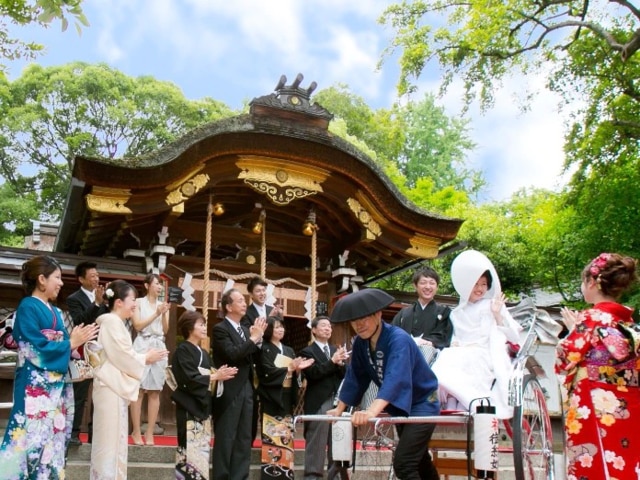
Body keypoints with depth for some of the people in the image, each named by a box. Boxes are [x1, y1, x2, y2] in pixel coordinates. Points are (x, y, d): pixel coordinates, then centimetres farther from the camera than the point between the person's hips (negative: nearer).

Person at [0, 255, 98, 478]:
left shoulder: (55, 312, 16)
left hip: (56, 385, 8)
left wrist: (79, 340, 1)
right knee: (32, 437, -6)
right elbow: (35, 349, -17)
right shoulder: (28, 307, -8)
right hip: (35, 387, -8)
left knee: (52, 437, 10)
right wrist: (72, 342, -11)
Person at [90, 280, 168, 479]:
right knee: (110, 441, -4)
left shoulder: (114, 322, 17)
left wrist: (145, 356, 5)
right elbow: (123, 357, -18)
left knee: (113, 441, 14)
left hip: (115, 387, 10)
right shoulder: (112, 321, -14)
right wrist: (146, 358, -5)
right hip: (111, 388, -10)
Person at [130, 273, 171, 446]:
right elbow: (138, 325, -6)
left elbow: (165, 330, 9)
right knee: (138, 390, -4)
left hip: (159, 347, 4)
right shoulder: (138, 302, 4)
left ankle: (150, 433, 6)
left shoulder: (163, 305, 12)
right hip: (142, 346, -3)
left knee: (155, 391, 2)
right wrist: (156, 313, -9)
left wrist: (164, 313, -5)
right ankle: (136, 431, 2)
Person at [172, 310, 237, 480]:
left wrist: (218, 374, -3)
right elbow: (189, 379, -19)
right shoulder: (183, 350, -9)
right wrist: (215, 376, -15)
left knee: (202, 448, 9)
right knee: (191, 448, -9)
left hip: (203, 405, 8)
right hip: (189, 406, -8)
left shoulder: (203, 353, 17)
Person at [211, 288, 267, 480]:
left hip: (246, 390, 8)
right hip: (229, 391, -7)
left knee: (244, 438, 11)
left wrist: (258, 338, -3)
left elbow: (253, 358, 12)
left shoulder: (245, 329, 15)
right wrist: (253, 338, -16)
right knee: (225, 438, -1)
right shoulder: (220, 329, -8)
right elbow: (232, 354, -22)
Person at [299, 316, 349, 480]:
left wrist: (340, 363, -9)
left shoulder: (336, 350, 18)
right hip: (318, 404, -5)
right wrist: (332, 361, -18)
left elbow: (343, 375, 11)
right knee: (316, 444, -3)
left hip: (337, 402, 5)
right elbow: (312, 374, -13)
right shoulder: (307, 351, 0)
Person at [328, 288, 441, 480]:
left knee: (403, 463, -18)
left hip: (423, 404, -8)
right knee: (418, 461, 23)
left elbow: (395, 379, -44)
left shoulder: (398, 339, -30)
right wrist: (339, 409, 4)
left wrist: (372, 411, -57)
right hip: (401, 406, 8)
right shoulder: (360, 343, -7)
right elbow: (355, 377, 4)